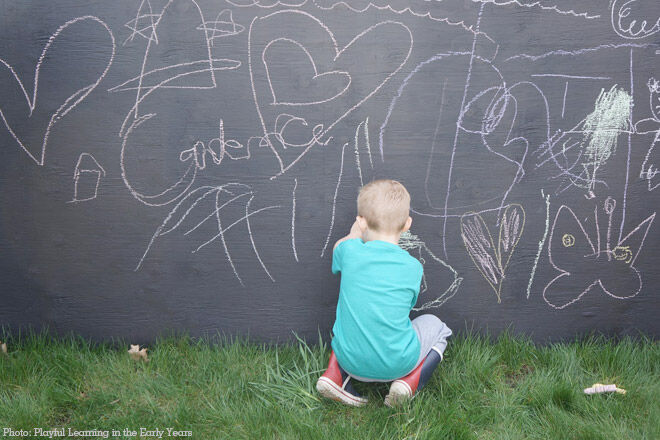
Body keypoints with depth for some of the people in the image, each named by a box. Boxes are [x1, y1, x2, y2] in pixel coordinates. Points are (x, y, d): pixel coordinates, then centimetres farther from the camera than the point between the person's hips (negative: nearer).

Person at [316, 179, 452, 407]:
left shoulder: (350, 251, -10)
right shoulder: (413, 267, -11)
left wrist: (354, 236, 38)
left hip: (350, 361, 2)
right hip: (396, 364, -2)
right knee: (435, 325, 26)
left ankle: (335, 374, 13)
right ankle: (411, 380, 1)